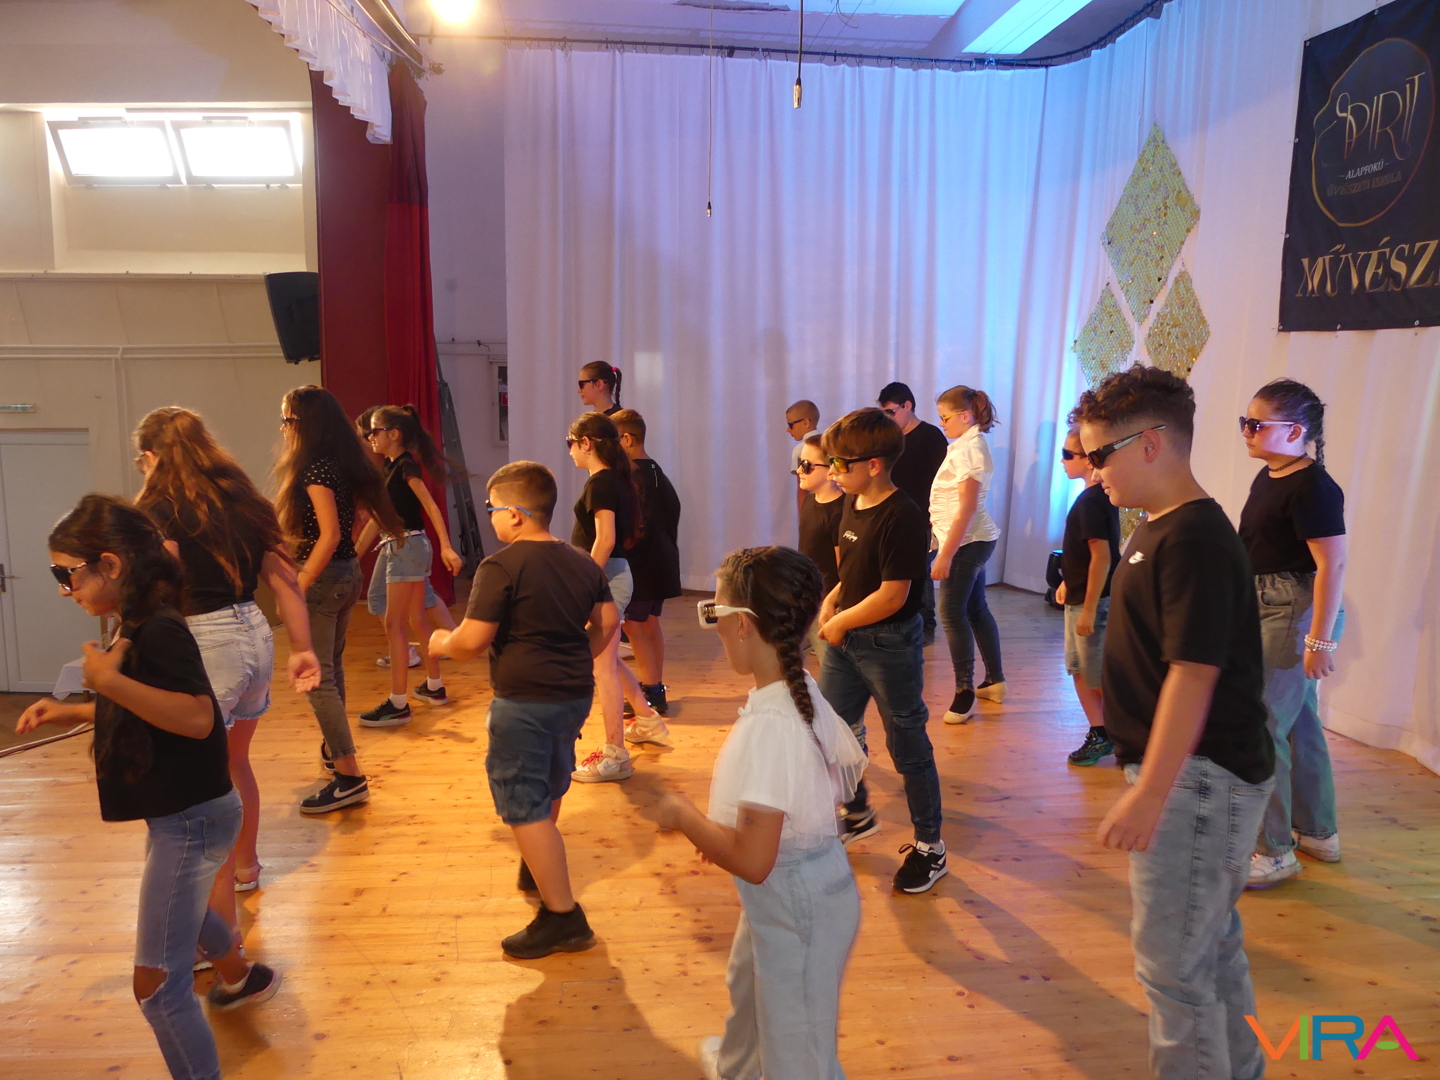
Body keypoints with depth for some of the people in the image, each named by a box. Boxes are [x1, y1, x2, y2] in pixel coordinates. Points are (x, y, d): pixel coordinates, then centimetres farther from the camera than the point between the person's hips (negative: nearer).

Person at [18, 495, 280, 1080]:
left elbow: (196, 717, -36)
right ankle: (242, 978, 62)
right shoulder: (138, 629, 5)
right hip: (179, 813, 11)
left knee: (157, 985, -5)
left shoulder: (160, 632, -25)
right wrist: (69, 711, 11)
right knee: (176, 905, 37)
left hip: (191, 819, -11)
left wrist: (110, 680, -38)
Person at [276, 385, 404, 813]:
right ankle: (332, 747, 39)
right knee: (332, 668, 23)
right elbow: (369, 512, 16)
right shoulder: (346, 464, 9)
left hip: (323, 576, -9)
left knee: (317, 678, -6)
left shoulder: (315, 468, -17)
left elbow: (329, 535, -22)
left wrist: (298, 588, -20)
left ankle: (349, 777, -6)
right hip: (349, 573, 9)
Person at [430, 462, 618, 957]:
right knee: (549, 790, 28)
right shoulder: (582, 563, 5)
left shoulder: (501, 567, -18)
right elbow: (607, 621, 12)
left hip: (524, 702, -8)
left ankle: (563, 918, 3)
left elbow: (472, 640, -20)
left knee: (525, 809, 1)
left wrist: (441, 643, 1)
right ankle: (539, 868, 51)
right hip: (575, 695, 8)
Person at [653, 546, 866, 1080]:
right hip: (780, 898, 10)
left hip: (796, 907, -10)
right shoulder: (803, 690, -9)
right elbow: (846, 769, 6)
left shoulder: (767, 725, -35)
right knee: (747, 984, 37)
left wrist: (684, 816, -18)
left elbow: (752, 861, -35)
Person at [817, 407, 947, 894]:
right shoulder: (852, 506, 4)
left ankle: (929, 846, 24)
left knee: (908, 745, 6)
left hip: (889, 644, -9)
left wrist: (841, 622, -13)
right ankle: (858, 814, 43)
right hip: (844, 639, 9)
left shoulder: (903, 519, -23)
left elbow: (892, 596, -24)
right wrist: (831, 601, -2)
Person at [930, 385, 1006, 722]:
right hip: (974, 540, 10)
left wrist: (945, 555, -23)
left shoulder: (970, 448, -17)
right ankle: (995, 681, 25)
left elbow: (967, 507, -22)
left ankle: (965, 691, 1)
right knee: (976, 609, 15)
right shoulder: (967, 444, 13)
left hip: (967, 542, -10)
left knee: (952, 613, -7)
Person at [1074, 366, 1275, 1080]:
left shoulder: (1193, 539, -21)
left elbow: (1193, 674, -25)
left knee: (1172, 962, 0)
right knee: (1213, 945, 23)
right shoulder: (1163, 528, 10)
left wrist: (1149, 794, -25)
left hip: (1194, 779, -10)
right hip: (1205, 777, 10)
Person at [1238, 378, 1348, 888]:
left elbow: (1332, 564, -22)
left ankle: (1273, 853, 5)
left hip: (1295, 613, -10)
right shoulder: (1268, 478, 10)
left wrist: (1321, 640, -24)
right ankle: (1319, 833, 35)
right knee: (1299, 724, 19)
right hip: (1268, 608, 10)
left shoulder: (1313, 488, -19)